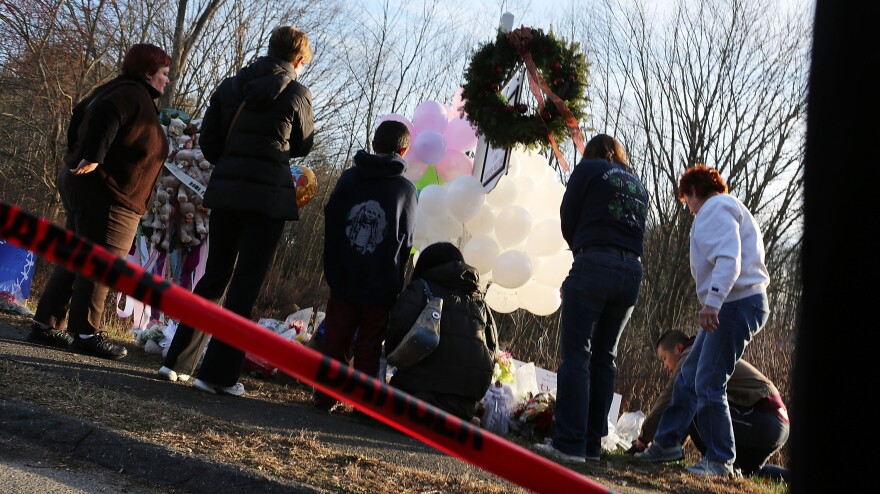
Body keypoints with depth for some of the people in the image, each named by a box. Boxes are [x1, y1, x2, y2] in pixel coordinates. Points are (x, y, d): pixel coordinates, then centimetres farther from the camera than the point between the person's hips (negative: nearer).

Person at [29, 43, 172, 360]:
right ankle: (85, 332, -3)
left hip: (82, 187, 10)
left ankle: (46, 323, 17)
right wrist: (93, 158, -29)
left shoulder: (120, 90, 18)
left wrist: (78, 156, 22)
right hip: (105, 194, -10)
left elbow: (80, 117, 24)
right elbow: (105, 117, -30)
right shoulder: (135, 94, -12)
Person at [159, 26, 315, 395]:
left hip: (225, 189, 5)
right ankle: (218, 374, -1)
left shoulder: (230, 86, 9)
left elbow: (208, 141, 9)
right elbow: (302, 146, 11)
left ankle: (177, 362, 13)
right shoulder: (296, 94, -3)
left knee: (214, 278, 15)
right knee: (245, 287, 0)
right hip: (268, 196, -5)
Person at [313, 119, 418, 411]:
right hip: (382, 284, -2)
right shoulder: (406, 189, -3)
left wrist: (332, 269, 11)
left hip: (344, 278, 2)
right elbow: (407, 242, 2)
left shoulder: (349, 178, 2)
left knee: (335, 337, 9)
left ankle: (324, 397, 11)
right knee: (369, 345, 5)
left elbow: (331, 223, 4)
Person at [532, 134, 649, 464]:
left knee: (576, 353, -7)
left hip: (595, 264, -6)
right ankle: (592, 443, 10)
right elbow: (638, 228, 18)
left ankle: (570, 443, -13)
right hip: (632, 270, 6)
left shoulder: (588, 169, 8)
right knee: (604, 356, 11)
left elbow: (568, 218, 8)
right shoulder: (638, 185, 24)